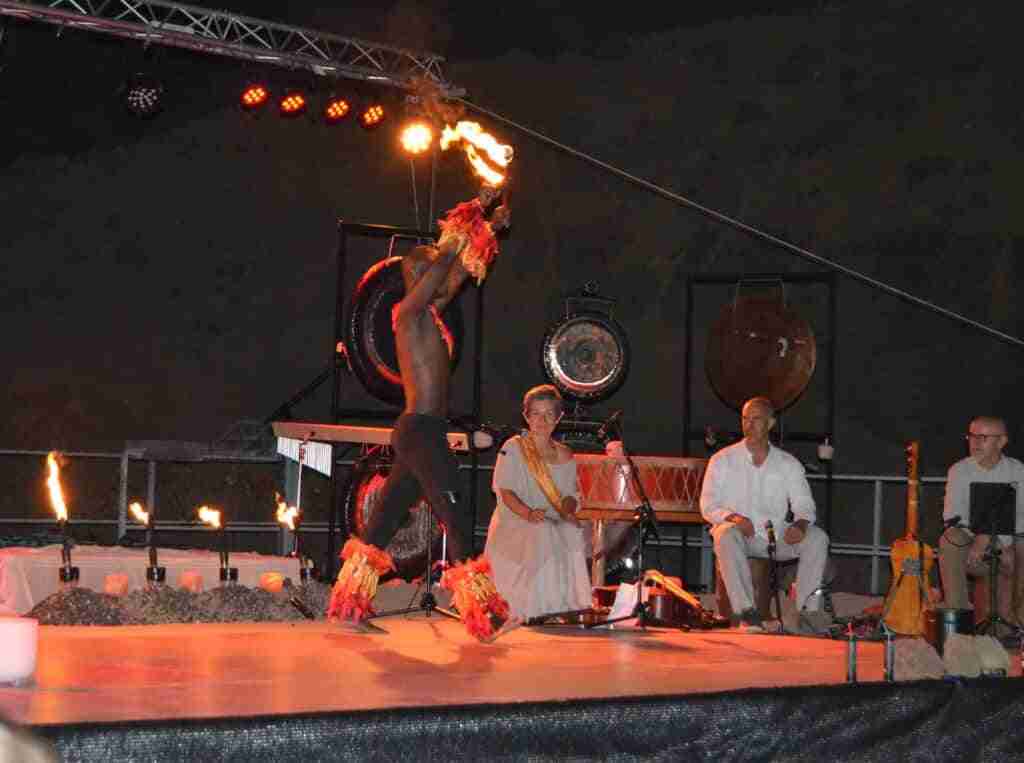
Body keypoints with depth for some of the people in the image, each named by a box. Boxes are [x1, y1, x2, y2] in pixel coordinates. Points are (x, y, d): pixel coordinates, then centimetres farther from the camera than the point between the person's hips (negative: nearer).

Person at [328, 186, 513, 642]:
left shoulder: (430, 311, 15)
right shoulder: (410, 309, -9)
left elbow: (459, 270, 26)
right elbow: (446, 257, -15)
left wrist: (490, 228, 21)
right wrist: (474, 210, -7)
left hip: (419, 432, 10)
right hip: (421, 429, -10)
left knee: (386, 518, 10)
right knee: (454, 516, -9)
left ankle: (349, 608, 14)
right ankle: (481, 617, -7)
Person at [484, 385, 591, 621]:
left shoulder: (564, 455, 17)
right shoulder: (513, 448, 3)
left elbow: (570, 495, 15)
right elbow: (505, 491, -6)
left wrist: (568, 510, -10)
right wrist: (528, 513, -24)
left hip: (555, 523, 4)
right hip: (515, 522, -4)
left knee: (574, 535, -29)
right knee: (542, 539, -37)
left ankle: (567, 605, -22)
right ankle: (533, 609, -30)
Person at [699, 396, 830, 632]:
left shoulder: (788, 464, 10)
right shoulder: (723, 460, 5)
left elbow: (804, 504, 4)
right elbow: (708, 506, -1)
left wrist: (800, 524, -20)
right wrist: (733, 517, -22)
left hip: (777, 536, 2)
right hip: (740, 535, -2)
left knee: (817, 537, -23)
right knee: (727, 534, -37)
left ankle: (808, 611, -23)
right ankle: (747, 612, -38)